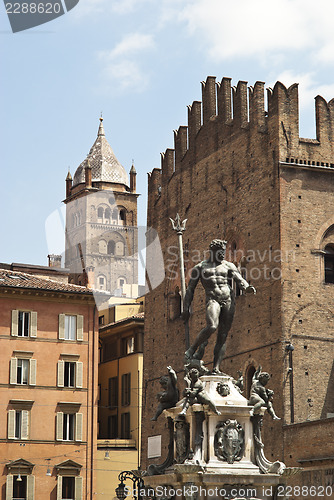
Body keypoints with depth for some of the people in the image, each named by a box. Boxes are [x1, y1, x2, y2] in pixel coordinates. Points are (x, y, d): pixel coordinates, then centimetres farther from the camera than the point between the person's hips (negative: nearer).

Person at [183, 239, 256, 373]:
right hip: (212, 300, -3)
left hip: (228, 300, 3)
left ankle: (216, 368, -3)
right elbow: (190, 289, 12)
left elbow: (239, 279, 4)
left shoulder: (228, 265, 15)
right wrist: (186, 308, 4)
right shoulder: (200, 267, 11)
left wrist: (247, 288, -20)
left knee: (223, 336, -3)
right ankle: (192, 349, -9)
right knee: (212, 327, -29)